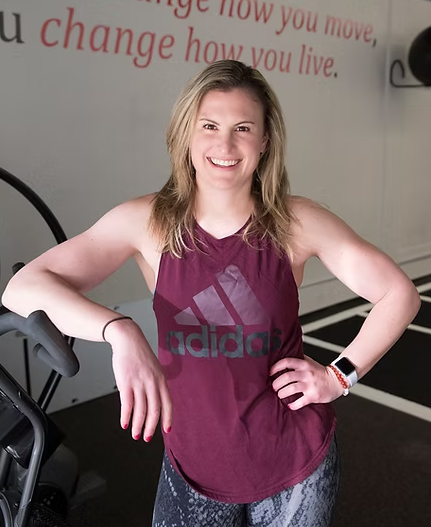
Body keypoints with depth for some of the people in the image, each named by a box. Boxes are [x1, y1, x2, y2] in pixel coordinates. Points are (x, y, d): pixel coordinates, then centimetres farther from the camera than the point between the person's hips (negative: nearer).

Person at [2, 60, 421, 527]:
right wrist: (121, 331, -36)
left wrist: (341, 375, -10)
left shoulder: (295, 222, -13)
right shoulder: (148, 223, -13)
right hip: (193, 465, 0)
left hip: (296, 462, 1)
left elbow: (400, 294, -5)